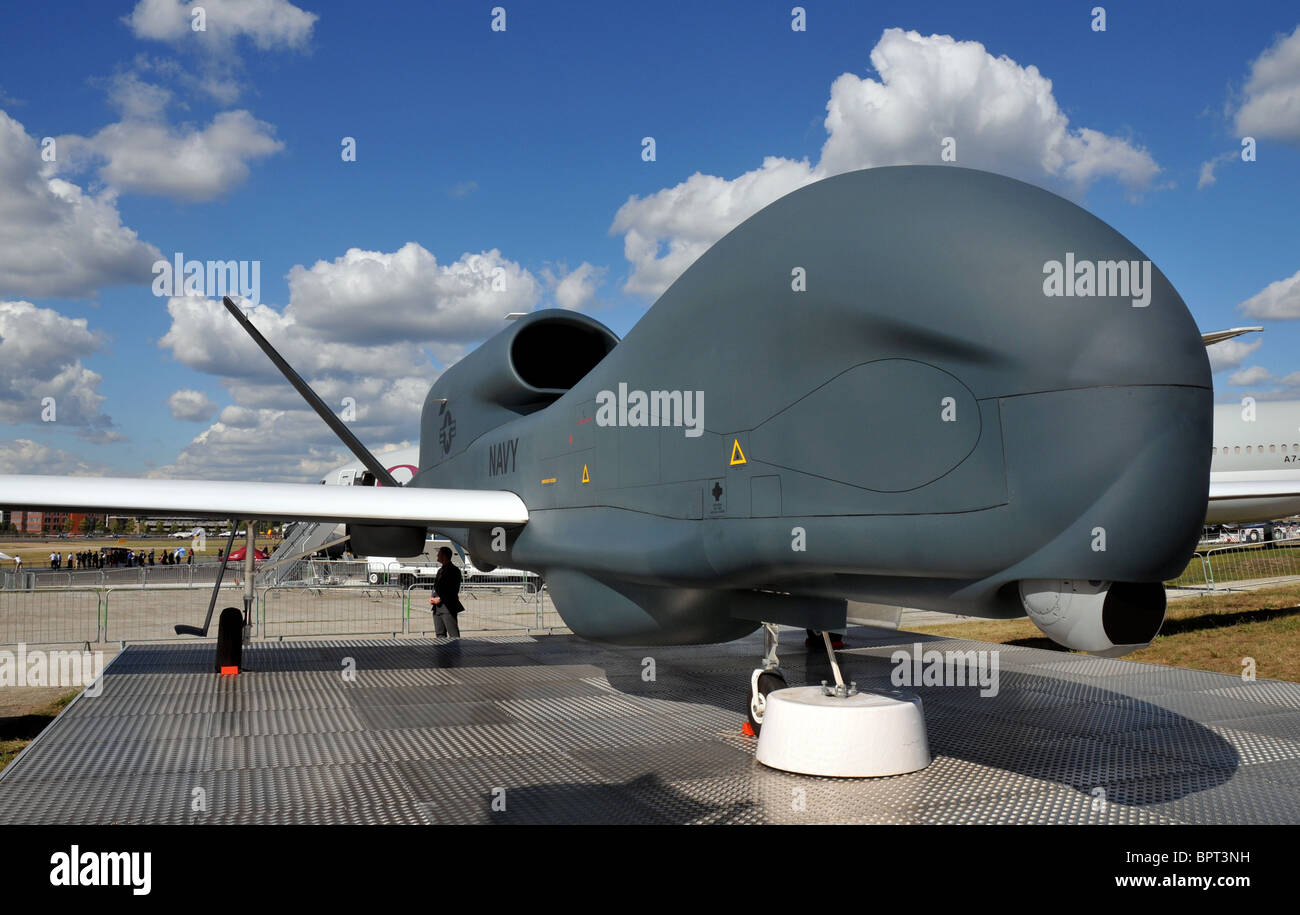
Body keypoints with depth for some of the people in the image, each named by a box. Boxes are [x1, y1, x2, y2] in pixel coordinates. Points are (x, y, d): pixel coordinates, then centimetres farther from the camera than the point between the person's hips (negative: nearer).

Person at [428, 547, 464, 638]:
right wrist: (433, 598, 5)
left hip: (448, 607, -9)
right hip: (437, 607, 9)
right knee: (440, 635, 9)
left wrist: (440, 599, -15)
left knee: (454, 636, -9)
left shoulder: (454, 570, -7)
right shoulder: (440, 570, 20)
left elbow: (454, 590, -13)